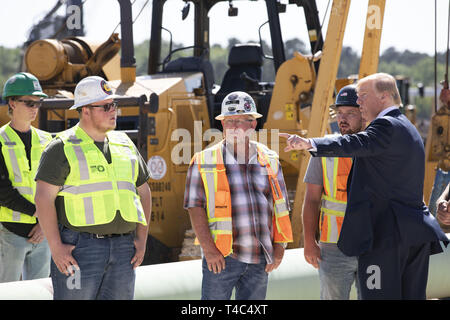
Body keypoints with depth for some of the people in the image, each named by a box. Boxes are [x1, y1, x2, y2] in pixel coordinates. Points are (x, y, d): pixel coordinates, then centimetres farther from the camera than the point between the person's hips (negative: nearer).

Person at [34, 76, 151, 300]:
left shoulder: (125, 145, 16)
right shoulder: (62, 148, -1)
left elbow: (143, 192, 23)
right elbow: (43, 199, -7)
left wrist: (141, 238, 11)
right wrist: (55, 246, -15)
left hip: (123, 247, 5)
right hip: (79, 247, -5)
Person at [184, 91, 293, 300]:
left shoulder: (270, 161, 12)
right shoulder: (204, 161, 2)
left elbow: (281, 208, 15)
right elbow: (195, 208, -4)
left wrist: (279, 247, 4)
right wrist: (209, 249, -14)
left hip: (259, 259, 3)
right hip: (221, 257, -3)